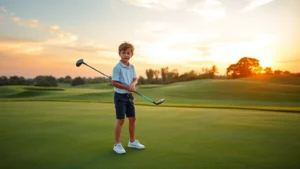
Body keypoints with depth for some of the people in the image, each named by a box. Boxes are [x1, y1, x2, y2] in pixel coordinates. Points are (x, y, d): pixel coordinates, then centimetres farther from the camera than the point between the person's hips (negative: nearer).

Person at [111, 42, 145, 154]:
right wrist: (128, 87, -19)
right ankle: (117, 144, 11)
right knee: (120, 121, -3)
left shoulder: (132, 67, 7)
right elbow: (114, 82, -17)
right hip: (120, 96, -7)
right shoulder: (117, 67, -14)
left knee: (132, 119, 13)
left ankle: (132, 141, 29)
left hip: (129, 96, 7)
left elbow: (135, 79, 10)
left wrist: (133, 84, -13)